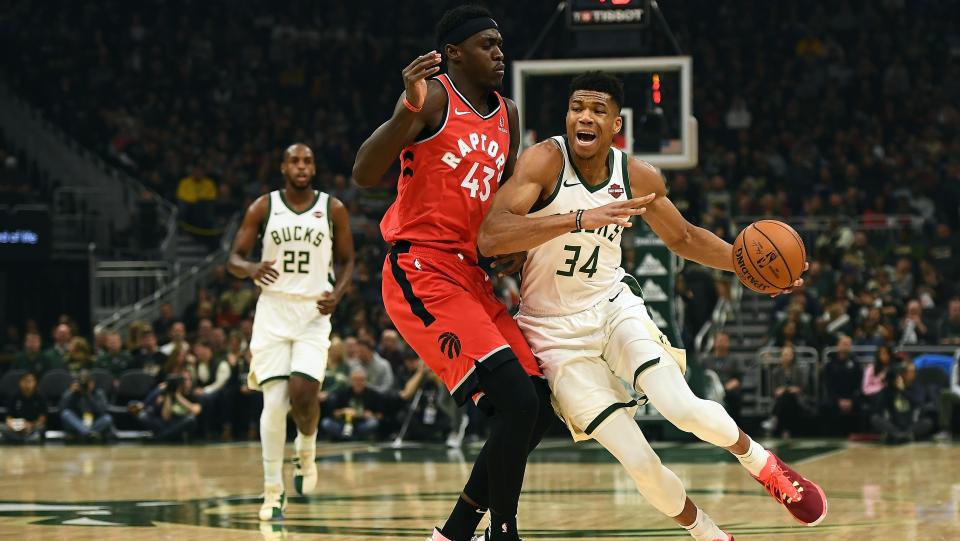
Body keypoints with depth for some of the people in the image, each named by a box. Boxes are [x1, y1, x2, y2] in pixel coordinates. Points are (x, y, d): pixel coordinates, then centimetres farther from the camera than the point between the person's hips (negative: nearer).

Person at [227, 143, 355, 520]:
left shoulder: (333, 210, 2)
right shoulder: (263, 207, 1)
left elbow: (346, 261, 11)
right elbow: (234, 259, 1)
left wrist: (336, 294, -9)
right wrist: (251, 269, -22)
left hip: (314, 313, 0)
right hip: (274, 309, 0)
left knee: (303, 391, -17)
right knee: (274, 401, -8)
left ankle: (307, 451, 16)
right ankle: (273, 491, 0)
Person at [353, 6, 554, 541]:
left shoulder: (507, 116, 14)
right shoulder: (433, 97, -10)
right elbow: (365, 174, -21)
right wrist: (409, 109, -37)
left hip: (470, 274, 9)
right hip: (421, 274, -9)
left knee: (540, 407, 5)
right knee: (518, 399, -20)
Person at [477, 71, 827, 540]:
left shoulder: (639, 178, -6)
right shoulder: (544, 160, -20)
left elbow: (683, 238, 14)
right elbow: (489, 237, -35)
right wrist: (579, 219, -45)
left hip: (614, 306, 3)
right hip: (555, 331, -3)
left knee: (684, 408, -23)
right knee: (640, 465, -12)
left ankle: (760, 461, 8)